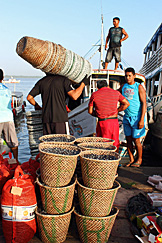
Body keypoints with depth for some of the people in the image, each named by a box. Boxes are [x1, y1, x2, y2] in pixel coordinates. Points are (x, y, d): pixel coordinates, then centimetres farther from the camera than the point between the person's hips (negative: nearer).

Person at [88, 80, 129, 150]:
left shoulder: (94, 95, 4)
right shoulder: (116, 92, 8)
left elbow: (90, 111, 6)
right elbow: (126, 104, 9)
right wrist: (117, 111, 14)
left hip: (102, 122, -2)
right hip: (114, 121, 2)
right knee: (114, 146, 14)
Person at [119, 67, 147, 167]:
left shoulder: (139, 87, -9)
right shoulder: (123, 87, 6)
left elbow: (144, 104, -12)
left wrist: (142, 120, -17)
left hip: (137, 117, -5)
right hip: (127, 117, 5)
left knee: (136, 140, 1)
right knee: (128, 139, 8)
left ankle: (139, 160, 20)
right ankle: (131, 159, 21)